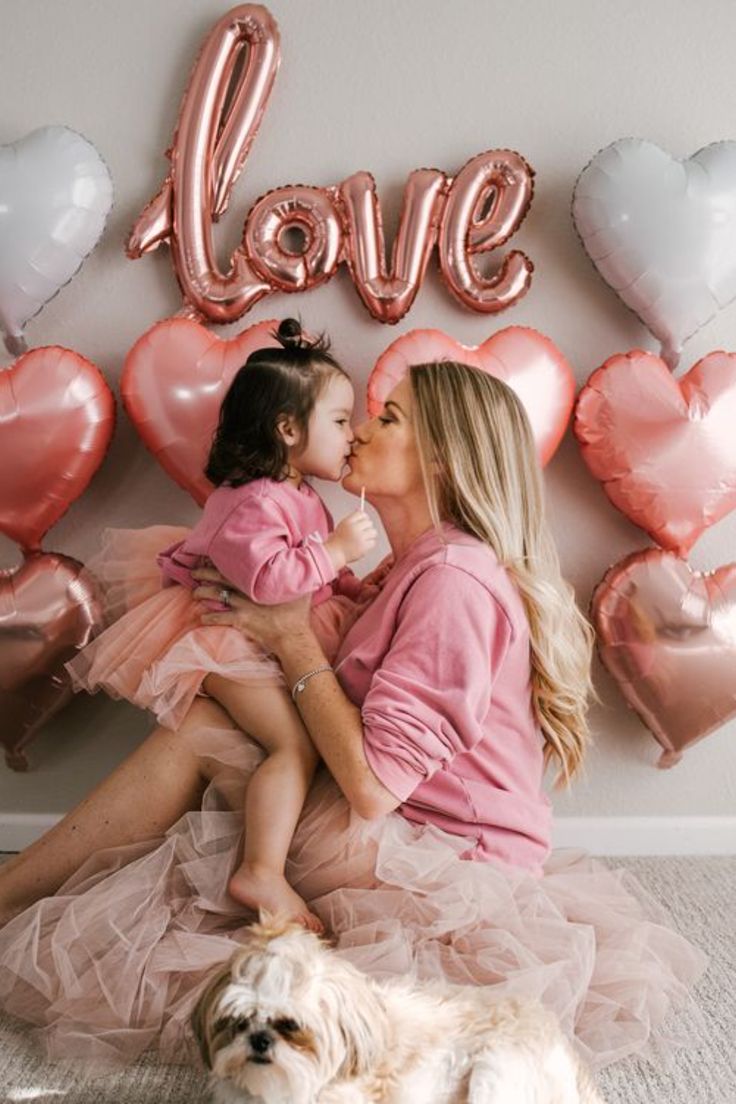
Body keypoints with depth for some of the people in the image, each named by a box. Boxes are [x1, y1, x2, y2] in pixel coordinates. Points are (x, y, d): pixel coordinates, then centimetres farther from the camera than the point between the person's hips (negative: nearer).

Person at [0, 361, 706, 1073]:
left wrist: (294, 642, -15)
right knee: (205, 728, 6)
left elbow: (373, 787, -26)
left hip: (444, 859, -9)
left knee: (197, 734, -11)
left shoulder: (454, 577, -21)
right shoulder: (418, 566, 11)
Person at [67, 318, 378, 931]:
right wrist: (337, 550, -27)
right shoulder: (255, 501, -19)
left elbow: (315, 575, 26)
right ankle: (263, 874, -26)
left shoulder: (298, 497, 15)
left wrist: (356, 589, 10)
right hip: (232, 646, -11)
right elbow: (267, 577, -34)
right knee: (297, 743, -24)